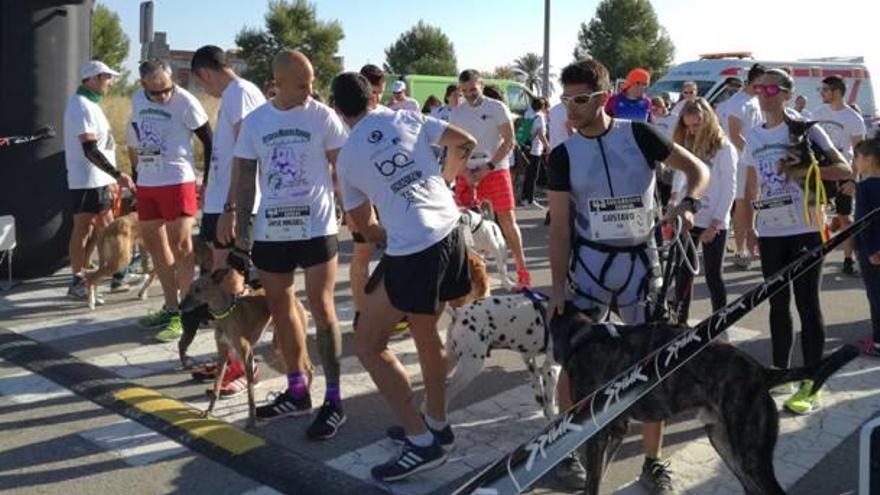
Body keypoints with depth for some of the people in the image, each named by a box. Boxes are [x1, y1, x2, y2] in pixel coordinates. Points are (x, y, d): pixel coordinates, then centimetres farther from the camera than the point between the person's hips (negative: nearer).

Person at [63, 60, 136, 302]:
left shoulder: (90, 104, 16)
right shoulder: (81, 105, -16)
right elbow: (90, 150, -24)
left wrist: (110, 179, 21)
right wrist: (118, 175, -27)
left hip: (98, 180, 10)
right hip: (87, 181, -10)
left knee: (105, 227, 14)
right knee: (83, 229, -3)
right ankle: (77, 283, 4)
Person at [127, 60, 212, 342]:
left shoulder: (185, 102, -13)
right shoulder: (137, 99, 7)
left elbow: (208, 139, -9)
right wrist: (136, 171, 21)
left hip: (177, 181, -7)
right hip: (146, 183, 7)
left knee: (181, 247, -5)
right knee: (154, 245, 13)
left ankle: (185, 314, 2)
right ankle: (171, 308, 25)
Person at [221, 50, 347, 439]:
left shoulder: (322, 116, -3)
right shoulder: (255, 122, 5)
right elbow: (246, 178, 9)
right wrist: (240, 231, 5)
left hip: (316, 227, -4)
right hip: (271, 231, 4)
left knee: (321, 307, -6)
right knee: (279, 307, 12)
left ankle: (334, 400, 2)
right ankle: (297, 391, 28)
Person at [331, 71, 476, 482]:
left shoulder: (347, 158, 5)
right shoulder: (406, 118, 9)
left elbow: (367, 229, 12)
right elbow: (465, 143, 17)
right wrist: (445, 178, 33)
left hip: (411, 253, -6)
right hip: (450, 235, 6)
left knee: (368, 344, 6)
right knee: (425, 330, 24)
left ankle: (421, 442, 3)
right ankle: (436, 425, 35)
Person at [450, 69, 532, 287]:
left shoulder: (497, 108, -3)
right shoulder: (456, 113, 5)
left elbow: (509, 141, -5)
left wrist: (488, 168, -12)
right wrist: (465, 173, -8)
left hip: (496, 170, -3)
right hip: (467, 173, 3)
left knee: (508, 220, -3)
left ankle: (522, 270, 5)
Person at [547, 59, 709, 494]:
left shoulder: (638, 135, -5)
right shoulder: (563, 154, -4)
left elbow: (697, 168, 1)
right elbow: (560, 225, -4)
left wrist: (688, 204, -19)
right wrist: (557, 286, -10)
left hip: (640, 261, 0)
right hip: (589, 262, 0)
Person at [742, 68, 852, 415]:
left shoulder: (805, 130, -5)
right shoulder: (754, 136, 9)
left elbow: (844, 170, -10)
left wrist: (803, 169, -23)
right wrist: (748, 226, 12)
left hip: (805, 229, -5)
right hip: (770, 231, 5)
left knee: (807, 305, -2)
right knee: (778, 304, 13)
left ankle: (811, 386, 4)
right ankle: (780, 373, 27)